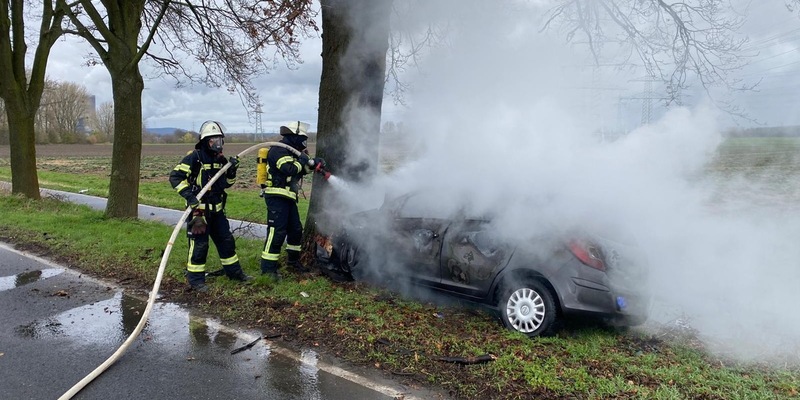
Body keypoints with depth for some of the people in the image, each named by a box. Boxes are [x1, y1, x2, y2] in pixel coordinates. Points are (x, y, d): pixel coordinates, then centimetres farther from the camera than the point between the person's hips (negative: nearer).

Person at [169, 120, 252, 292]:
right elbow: (175, 177, -17)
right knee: (199, 244, -3)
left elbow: (227, 183, 11)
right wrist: (189, 195, -25)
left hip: (216, 209, 7)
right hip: (198, 209, -7)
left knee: (226, 239, 14)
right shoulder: (194, 157, -14)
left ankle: (234, 271, 29)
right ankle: (195, 279, 11)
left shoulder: (220, 159, 7)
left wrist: (232, 170, -7)